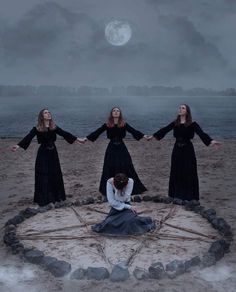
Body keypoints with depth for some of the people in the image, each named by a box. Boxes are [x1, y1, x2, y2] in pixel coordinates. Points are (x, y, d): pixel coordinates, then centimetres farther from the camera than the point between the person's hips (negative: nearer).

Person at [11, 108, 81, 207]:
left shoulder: (54, 127, 3)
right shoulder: (37, 129, -9)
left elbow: (64, 134, 6)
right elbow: (28, 137, -18)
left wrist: (77, 139, 6)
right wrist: (18, 145, -33)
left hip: (53, 153, 4)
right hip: (43, 154, -4)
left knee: (55, 174, 9)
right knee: (43, 176, -3)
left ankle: (55, 196, 23)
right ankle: (43, 198, 6)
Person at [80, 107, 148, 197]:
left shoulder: (124, 124, 0)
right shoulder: (107, 125, -1)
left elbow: (133, 131, -7)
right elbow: (96, 132, -2)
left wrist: (144, 136, -19)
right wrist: (86, 138, -8)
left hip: (121, 149, 0)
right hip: (111, 149, 0)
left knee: (126, 167, -2)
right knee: (109, 169, 0)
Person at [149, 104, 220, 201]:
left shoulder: (192, 124, -8)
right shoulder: (174, 123, 5)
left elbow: (201, 133, -20)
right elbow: (164, 130, 9)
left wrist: (210, 140, -35)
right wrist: (153, 136, 10)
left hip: (188, 151, -4)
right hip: (177, 150, 4)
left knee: (189, 173, -1)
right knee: (176, 173, 8)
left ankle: (190, 196, 10)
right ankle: (176, 195, 20)